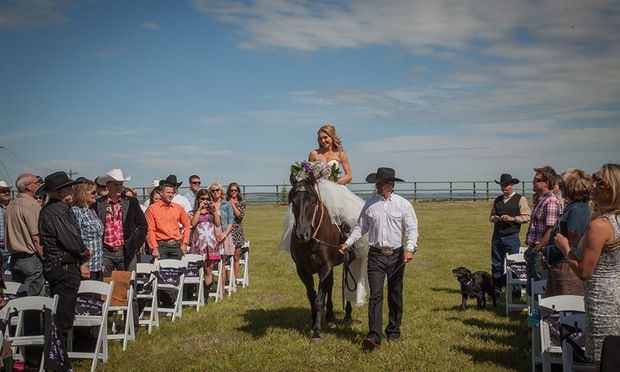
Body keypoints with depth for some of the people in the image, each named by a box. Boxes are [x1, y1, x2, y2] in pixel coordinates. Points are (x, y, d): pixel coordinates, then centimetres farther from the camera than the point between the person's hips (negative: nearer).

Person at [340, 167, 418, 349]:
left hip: (396, 255, 0)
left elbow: (412, 229, -7)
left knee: (395, 296, 11)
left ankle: (394, 332, 26)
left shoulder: (403, 204, -2)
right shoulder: (369, 204, 5)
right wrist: (348, 243, 1)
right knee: (375, 295, -9)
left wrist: (410, 248, -22)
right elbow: (360, 227, 12)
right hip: (376, 255, 1)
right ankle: (374, 336, -14)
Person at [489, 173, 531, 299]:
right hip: (497, 237, 5)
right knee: (496, 265, 8)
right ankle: (496, 292, 17)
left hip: (512, 237, -5)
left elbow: (527, 217, -7)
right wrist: (493, 218, 1)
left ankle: (516, 292, 8)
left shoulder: (520, 199, 0)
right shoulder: (497, 200, 15)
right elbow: (491, 216, 24)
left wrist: (512, 218, -19)